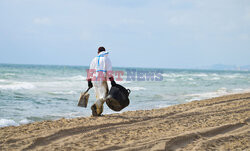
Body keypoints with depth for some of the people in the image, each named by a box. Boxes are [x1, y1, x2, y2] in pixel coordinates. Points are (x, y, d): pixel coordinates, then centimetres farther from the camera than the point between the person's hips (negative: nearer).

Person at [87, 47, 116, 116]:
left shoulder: (94, 59, 14)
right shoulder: (106, 59, 1)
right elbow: (109, 71, -9)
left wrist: (89, 81, 15)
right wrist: (112, 80, -11)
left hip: (94, 80, 5)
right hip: (102, 80, -5)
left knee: (98, 96, 15)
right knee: (104, 96, -6)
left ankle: (99, 112, 11)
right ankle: (95, 106, -28)